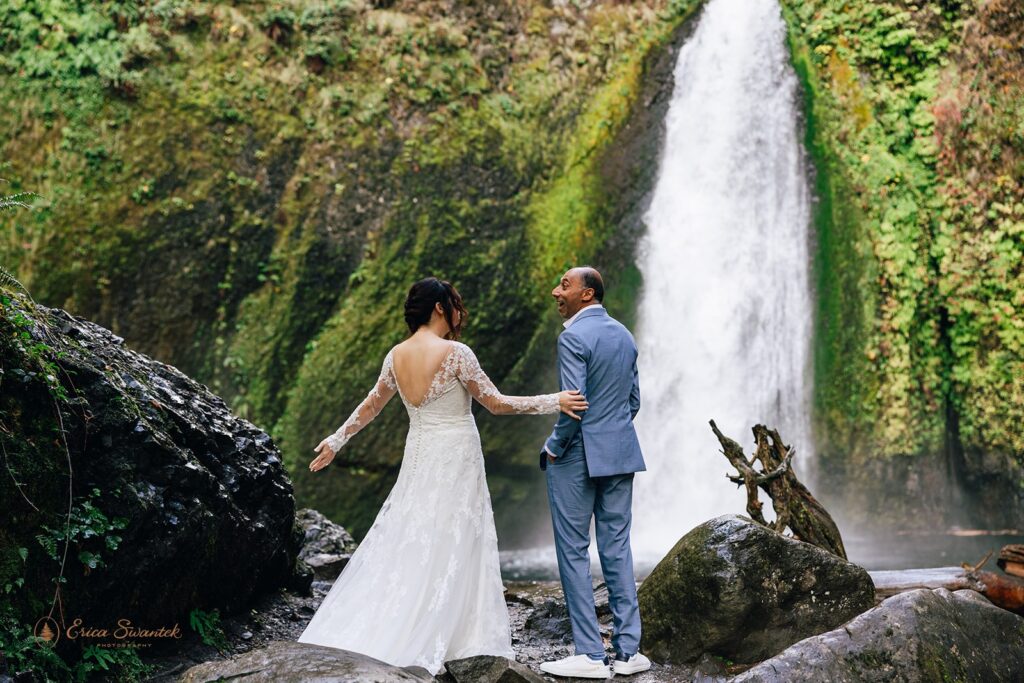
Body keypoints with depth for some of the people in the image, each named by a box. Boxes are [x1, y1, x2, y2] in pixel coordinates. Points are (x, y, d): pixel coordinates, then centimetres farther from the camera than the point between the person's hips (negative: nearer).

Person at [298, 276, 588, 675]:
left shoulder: (396, 355, 4)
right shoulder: (455, 352, -14)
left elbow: (371, 405, 15)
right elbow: (496, 404, -10)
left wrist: (336, 440, 29)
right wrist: (554, 402, -6)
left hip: (418, 459, 6)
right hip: (455, 461, -6)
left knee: (406, 546, 12)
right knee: (448, 551, 2)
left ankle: (359, 632, 10)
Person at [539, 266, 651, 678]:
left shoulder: (573, 337, -14)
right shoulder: (624, 335, 11)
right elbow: (634, 400, 15)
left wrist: (554, 447, -7)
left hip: (578, 457, -7)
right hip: (621, 455, 7)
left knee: (574, 552, 1)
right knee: (617, 549, 10)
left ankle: (589, 655, 2)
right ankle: (628, 651, 13)